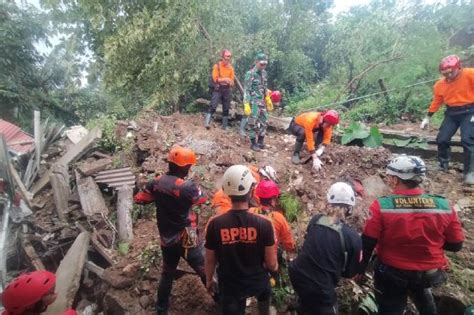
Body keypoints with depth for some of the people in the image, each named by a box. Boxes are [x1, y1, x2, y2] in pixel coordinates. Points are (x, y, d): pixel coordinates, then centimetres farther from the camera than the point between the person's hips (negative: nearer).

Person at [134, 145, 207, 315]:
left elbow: (138, 199, 4)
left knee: (167, 273, 25)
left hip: (166, 238, 5)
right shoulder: (188, 187, -24)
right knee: (205, 271, 14)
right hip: (186, 238, -5)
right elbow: (203, 199, -5)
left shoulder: (156, 182, -7)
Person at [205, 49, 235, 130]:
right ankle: (207, 123, -16)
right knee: (213, 106, -14)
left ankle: (225, 126, 15)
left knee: (226, 109, 7)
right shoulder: (217, 66, -3)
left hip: (227, 90, 4)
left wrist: (230, 82, -12)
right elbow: (215, 79, -9)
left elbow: (232, 81, 10)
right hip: (218, 89, -4)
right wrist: (225, 79, -12)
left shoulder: (231, 67, 9)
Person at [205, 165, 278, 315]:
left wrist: (209, 280, 11)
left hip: (229, 285, 0)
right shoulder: (263, 224, -24)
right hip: (257, 282, 1)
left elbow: (210, 260, -8)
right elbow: (271, 264, -14)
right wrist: (275, 266, 9)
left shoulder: (215, 224, -22)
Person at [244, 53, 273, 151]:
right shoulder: (250, 74, -14)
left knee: (264, 122, 11)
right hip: (253, 102, -7)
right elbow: (246, 90, -16)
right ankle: (253, 143, 12)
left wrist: (268, 100, 19)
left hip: (262, 102, 7)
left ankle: (261, 142, 25)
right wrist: (246, 105, -21)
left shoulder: (264, 73, 8)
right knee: (253, 123, -1)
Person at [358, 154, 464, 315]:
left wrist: (360, 268, -3)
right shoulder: (444, 206, -16)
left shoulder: (382, 205, -25)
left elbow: (368, 243, -18)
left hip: (391, 272, -3)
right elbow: (455, 245, -4)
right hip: (429, 273, 4)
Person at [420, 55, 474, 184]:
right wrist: (427, 118, 8)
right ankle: (443, 165, 23)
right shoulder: (440, 85, 0)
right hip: (451, 113, 5)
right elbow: (436, 102, 10)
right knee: (442, 139, 1)